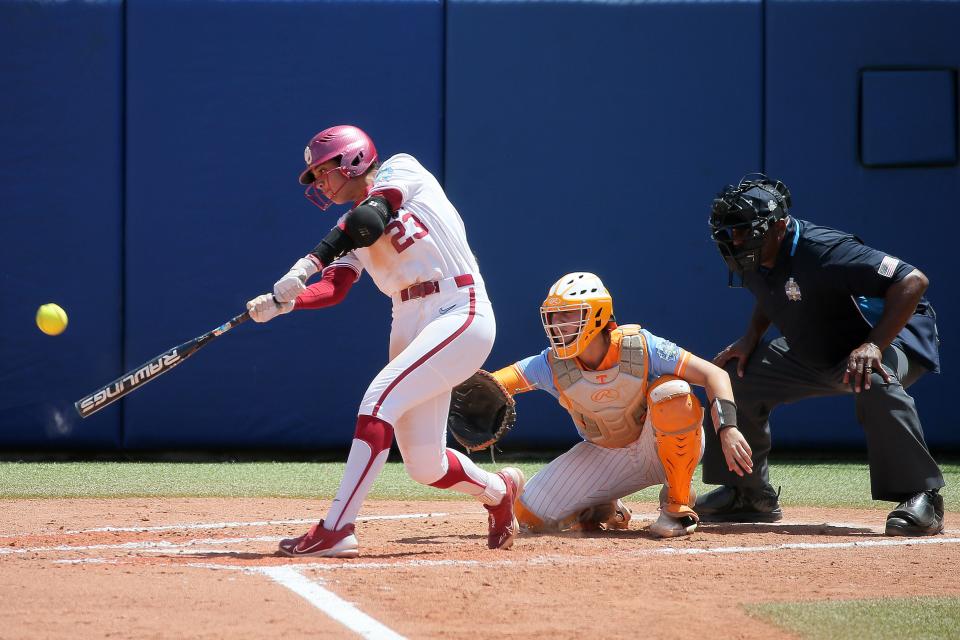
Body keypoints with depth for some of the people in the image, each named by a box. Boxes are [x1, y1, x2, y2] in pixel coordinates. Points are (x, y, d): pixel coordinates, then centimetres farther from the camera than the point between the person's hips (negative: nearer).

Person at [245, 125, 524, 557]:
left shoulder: (401, 169, 0)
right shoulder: (354, 226, 17)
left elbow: (371, 218, -20)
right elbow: (333, 289, 3)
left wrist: (309, 263, -29)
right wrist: (282, 303, -16)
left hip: (460, 314, -8)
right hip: (409, 327, 8)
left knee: (380, 399, -24)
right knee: (426, 468, 7)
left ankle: (336, 530, -25)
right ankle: (498, 491, 38)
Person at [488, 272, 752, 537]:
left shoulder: (638, 346, -24)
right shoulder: (552, 365, -17)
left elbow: (714, 375, -26)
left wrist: (727, 428, -41)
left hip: (666, 450, -3)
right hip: (604, 457, 3)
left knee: (672, 392, -35)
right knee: (531, 515, -14)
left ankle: (678, 505, -19)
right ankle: (605, 512, 17)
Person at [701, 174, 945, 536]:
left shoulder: (822, 252, -35)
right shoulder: (753, 261, -9)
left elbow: (912, 281, -38)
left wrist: (873, 346, -43)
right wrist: (752, 337, 0)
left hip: (893, 338, -9)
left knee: (875, 383, -41)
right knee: (737, 374, 3)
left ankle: (922, 499, -31)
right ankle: (749, 496, 17)